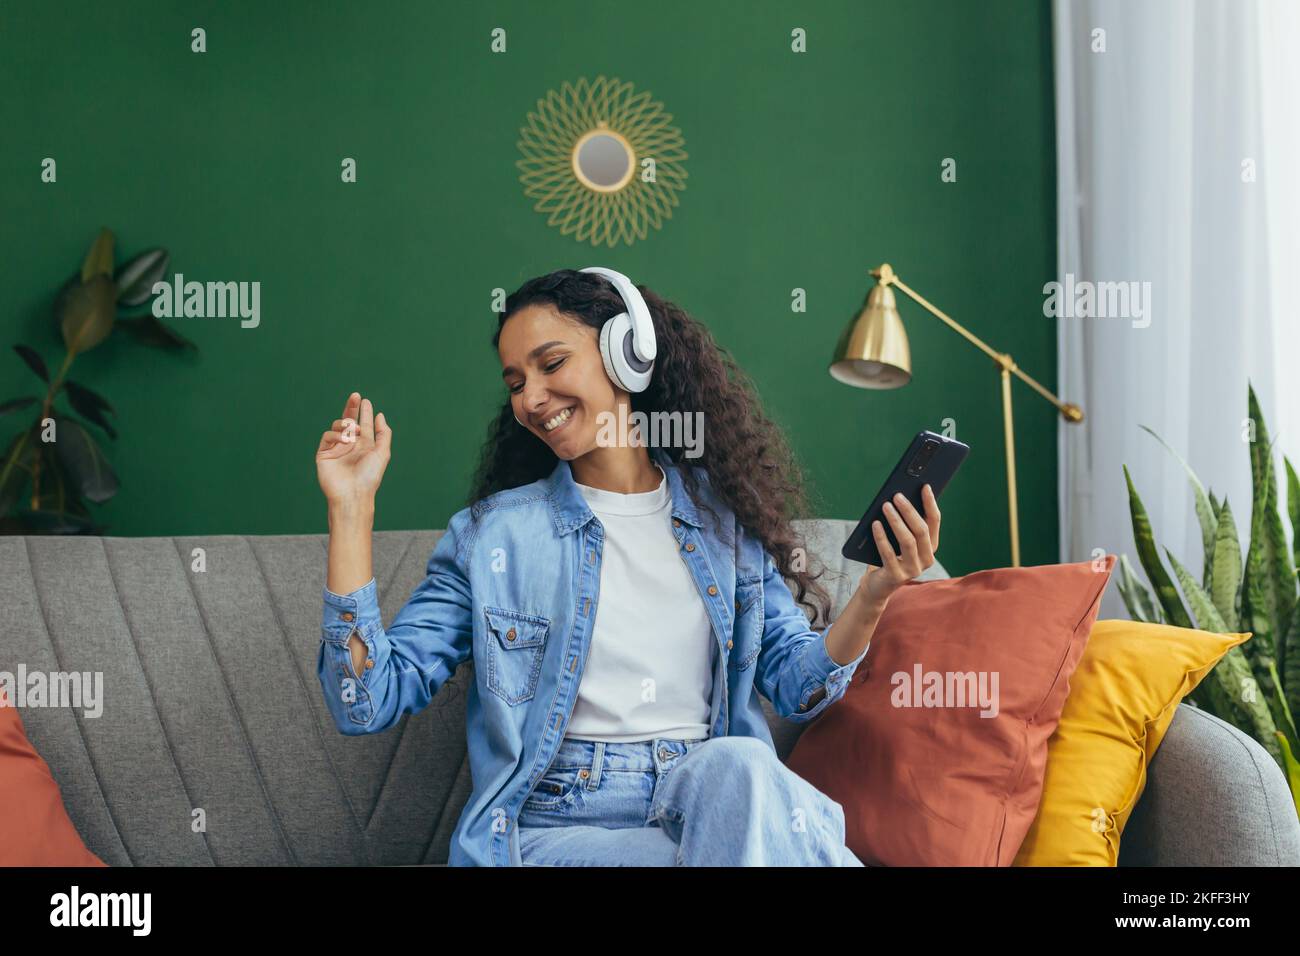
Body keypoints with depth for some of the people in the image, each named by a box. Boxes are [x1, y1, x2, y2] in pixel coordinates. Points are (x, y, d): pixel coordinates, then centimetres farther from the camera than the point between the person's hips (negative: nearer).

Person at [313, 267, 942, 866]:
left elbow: (795, 685, 13)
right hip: (558, 825, -2)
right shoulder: (490, 534, 6)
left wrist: (872, 598, -7)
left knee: (736, 765, -34)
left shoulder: (726, 516, 12)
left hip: (720, 795, 3)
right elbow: (369, 702, -1)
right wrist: (351, 508, -6)